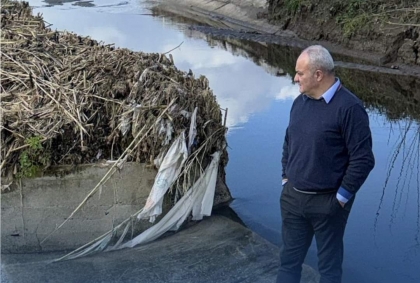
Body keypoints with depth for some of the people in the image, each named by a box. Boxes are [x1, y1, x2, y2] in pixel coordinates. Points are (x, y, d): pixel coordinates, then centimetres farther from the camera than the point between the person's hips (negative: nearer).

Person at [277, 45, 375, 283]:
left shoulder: (349, 107, -19)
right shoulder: (300, 101, 5)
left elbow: (363, 159, -19)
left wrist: (341, 198, -15)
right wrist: (286, 178, 11)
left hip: (327, 202, -7)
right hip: (292, 197, 7)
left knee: (329, 264, 12)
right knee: (289, 257, 18)